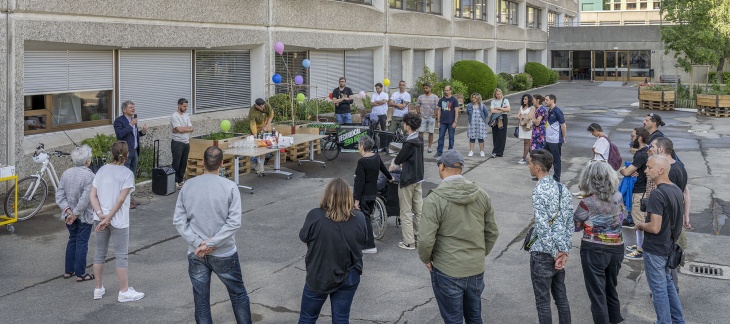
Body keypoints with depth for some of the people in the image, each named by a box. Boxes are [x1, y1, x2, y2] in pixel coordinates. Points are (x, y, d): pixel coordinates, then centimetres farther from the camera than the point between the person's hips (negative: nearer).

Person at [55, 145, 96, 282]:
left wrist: (68, 211, -9)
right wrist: (76, 214, -16)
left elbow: (59, 195, -4)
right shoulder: (89, 176, -19)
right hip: (84, 216, -6)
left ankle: (68, 271, 27)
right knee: (82, 243, 5)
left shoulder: (66, 173, 0)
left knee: (72, 240, 20)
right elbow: (85, 199, -24)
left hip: (69, 214, 6)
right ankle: (80, 273, 12)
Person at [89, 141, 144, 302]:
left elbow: (92, 195, -3)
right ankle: (124, 291, 12)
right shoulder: (127, 173, -11)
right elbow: (120, 200, -18)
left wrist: (100, 215, -11)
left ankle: (98, 289, 27)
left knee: (100, 252, 16)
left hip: (100, 219, 5)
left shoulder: (102, 170, 4)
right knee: (121, 255, 4)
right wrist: (108, 218, -15)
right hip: (118, 221, -5)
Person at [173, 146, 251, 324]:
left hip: (195, 255, 2)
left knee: (201, 301, 11)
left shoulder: (188, 186, -3)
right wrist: (211, 243, -14)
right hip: (224, 254, -2)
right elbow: (234, 222, -18)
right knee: (238, 294, 17)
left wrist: (198, 243, -8)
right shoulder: (229, 187, -12)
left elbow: (178, 220, -4)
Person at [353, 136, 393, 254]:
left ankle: (370, 246, 2)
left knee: (364, 218, -1)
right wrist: (390, 178, 41)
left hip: (364, 194, -8)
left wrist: (357, 200, -16)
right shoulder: (376, 157, 2)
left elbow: (360, 182, -21)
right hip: (373, 193, 8)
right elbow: (383, 168, 20)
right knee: (367, 216, 17)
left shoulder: (362, 162, -20)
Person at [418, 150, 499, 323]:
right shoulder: (481, 194, -2)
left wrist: (426, 259, -1)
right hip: (477, 269, 5)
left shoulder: (435, 199, -18)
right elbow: (492, 232, 5)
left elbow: (425, 239, -20)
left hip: (447, 272, -5)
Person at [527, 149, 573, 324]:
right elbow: (570, 222, 6)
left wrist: (555, 254, -14)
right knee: (561, 297, 17)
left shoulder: (539, 191, -18)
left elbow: (543, 228, -22)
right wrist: (564, 251, 5)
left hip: (543, 253, -7)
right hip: (559, 252, 8)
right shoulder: (563, 188, 5)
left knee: (543, 301, 3)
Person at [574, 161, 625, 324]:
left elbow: (575, 226, -7)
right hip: (616, 249, 5)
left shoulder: (587, 203, -19)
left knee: (597, 293, 7)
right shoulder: (618, 197, -5)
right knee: (611, 288, 23)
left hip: (594, 251, -5)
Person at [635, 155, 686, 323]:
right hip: (669, 246, 9)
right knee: (667, 283, 22)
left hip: (655, 250, -9)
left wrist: (640, 225, -9)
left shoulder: (657, 195, -25)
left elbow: (655, 228, -28)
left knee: (658, 288, 5)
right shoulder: (677, 190, 3)